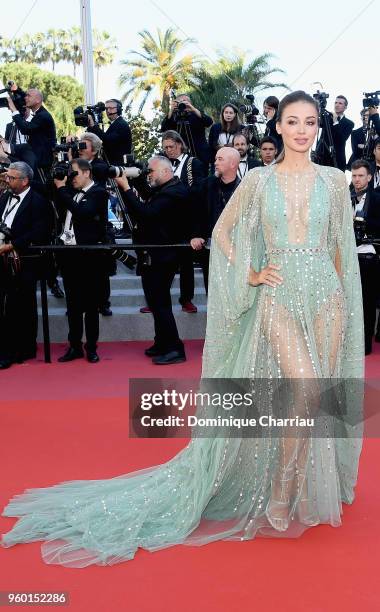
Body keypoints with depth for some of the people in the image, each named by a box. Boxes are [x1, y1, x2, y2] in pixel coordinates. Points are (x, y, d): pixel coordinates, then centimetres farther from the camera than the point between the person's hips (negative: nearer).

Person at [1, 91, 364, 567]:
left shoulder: (334, 180, 8)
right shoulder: (258, 180, 2)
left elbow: (342, 245, 14)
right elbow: (223, 232, 7)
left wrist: (341, 296, 10)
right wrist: (252, 276, -2)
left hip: (326, 294, 3)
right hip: (278, 294, -3)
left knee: (322, 390, 4)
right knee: (304, 388, -18)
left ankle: (312, 488, 26)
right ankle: (281, 495, 1)